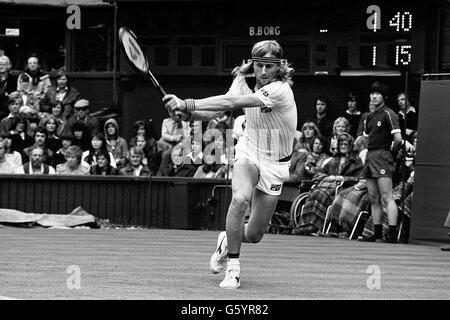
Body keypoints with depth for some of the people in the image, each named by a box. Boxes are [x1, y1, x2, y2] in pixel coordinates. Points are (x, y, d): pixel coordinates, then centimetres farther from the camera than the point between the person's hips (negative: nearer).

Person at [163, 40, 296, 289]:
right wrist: (187, 113, -32)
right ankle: (232, 267, -19)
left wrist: (188, 104, -44)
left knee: (253, 235, 3)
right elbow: (217, 110, -10)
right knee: (240, 198, -31)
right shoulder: (243, 81, -9)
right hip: (248, 152, 2)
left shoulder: (280, 90, -28)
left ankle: (227, 240, 40)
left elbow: (231, 103, -38)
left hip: (275, 163, -2)